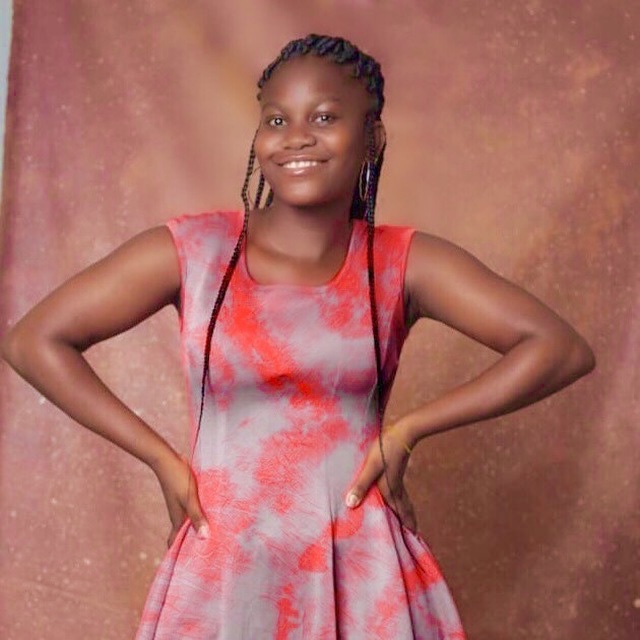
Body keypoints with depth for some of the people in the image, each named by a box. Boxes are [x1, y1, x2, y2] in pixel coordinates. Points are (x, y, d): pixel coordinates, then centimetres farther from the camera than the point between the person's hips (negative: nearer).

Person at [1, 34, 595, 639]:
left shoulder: (404, 263, -3)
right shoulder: (190, 250, -5)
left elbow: (563, 349, -6)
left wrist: (407, 430, -10)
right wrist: (161, 458, -4)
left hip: (364, 574, 0)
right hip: (219, 573, 0)